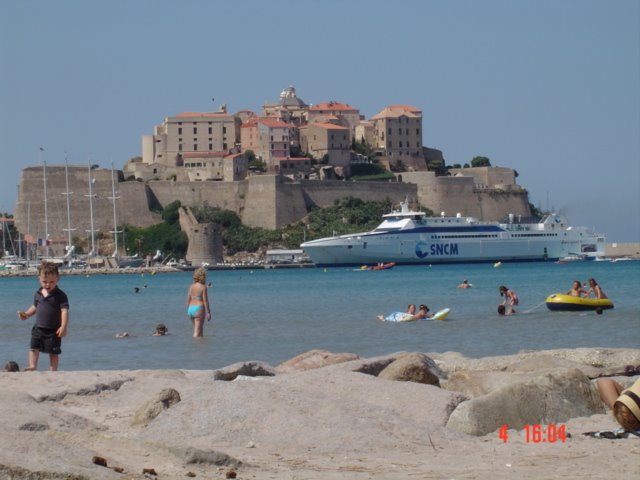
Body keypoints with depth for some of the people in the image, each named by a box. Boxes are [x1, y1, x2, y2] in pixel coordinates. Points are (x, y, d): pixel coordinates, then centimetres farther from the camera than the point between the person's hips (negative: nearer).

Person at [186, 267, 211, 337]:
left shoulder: (191, 286, 8)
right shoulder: (203, 287, -10)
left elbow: (188, 300, 10)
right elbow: (205, 301, -12)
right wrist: (208, 312, -8)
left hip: (190, 309, 7)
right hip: (199, 309, -7)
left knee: (198, 330, 19)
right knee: (197, 332, -5)